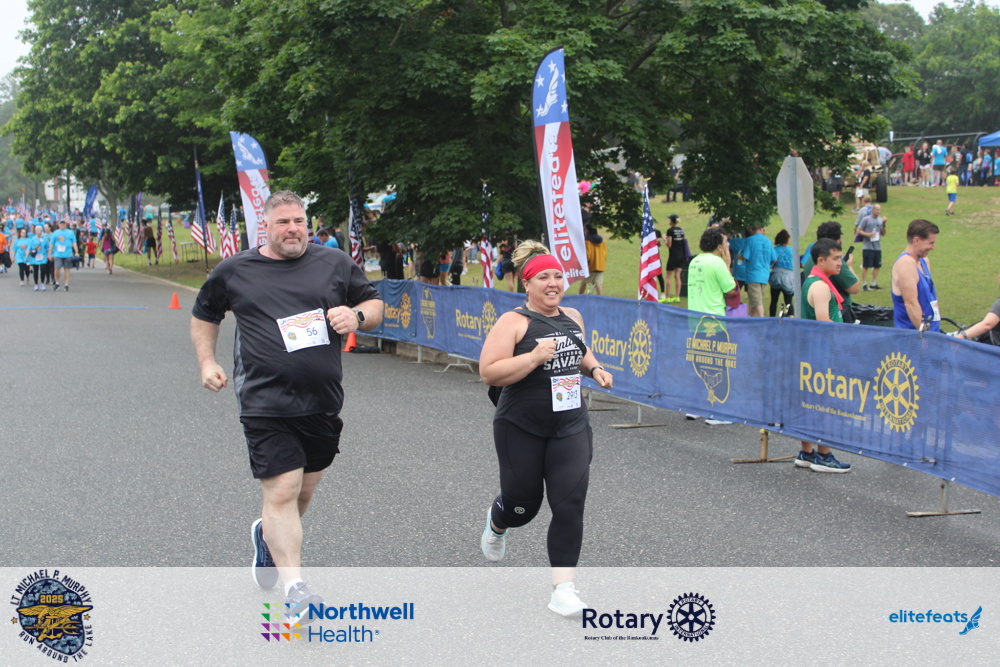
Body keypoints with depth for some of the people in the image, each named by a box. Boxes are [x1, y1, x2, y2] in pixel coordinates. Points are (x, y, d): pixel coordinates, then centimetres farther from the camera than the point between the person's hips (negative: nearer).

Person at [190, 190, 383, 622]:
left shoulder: (335, 263, 7)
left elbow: (374, 305, 14)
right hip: (266, 404, -3)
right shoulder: (235, 271, 5)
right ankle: (294, 586, -12)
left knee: (304, 491, 15)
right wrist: (206, 362, 8)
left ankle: (268, 534, 45)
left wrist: (357, 315, -9)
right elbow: (204, 315, 21)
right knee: (281, 492, -12)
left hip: (322, 404, 3)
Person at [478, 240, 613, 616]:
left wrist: (594, 368, 8)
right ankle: (497, 524, 48)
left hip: (571, 427, 4)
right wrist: (535, 357, -26)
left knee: (570, 504, -10)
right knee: (523, 503, 9)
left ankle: (563, 589, -6)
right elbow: (489, 372, -19)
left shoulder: (573, 317, 8)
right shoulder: (514, 323, -11)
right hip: (521, 429, -4)